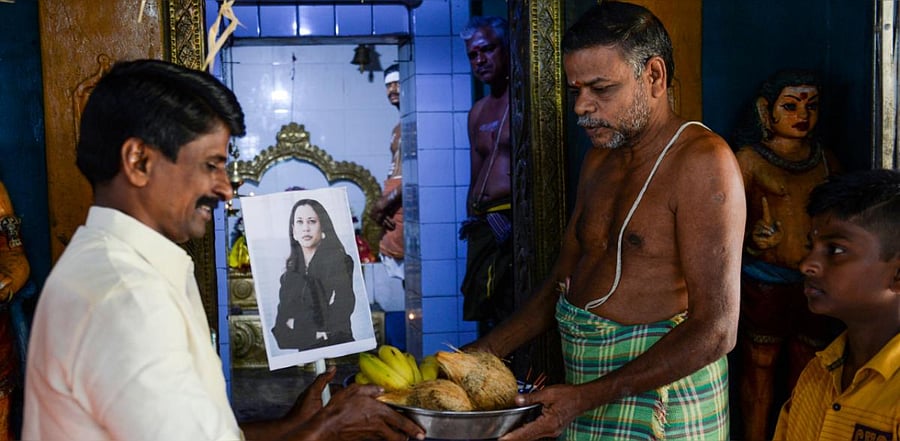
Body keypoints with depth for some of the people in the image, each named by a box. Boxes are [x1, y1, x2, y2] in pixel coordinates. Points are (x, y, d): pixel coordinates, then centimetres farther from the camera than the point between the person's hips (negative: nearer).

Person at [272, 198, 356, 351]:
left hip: (334, 345, -3)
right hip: (300, 348, 4)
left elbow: (341, 312, -11)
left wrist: (297, 323, -4)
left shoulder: (340, 261, -3)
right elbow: (282, 320, 6)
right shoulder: (291, 270, 11)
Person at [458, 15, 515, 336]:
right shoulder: (478, 112, 20)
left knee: (517, 318, -10)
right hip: (483, 224, 7)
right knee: (486, 316, 9)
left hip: (513, 219, -7)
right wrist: (472, 221, 10)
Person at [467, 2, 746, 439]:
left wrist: (588, 397, -26)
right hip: (586, 390, 7)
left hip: (661, 385, -7)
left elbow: (715, 331, -22)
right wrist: (485, 351, 0)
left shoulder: (701, 161, -16)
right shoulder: (599, 158, 9)